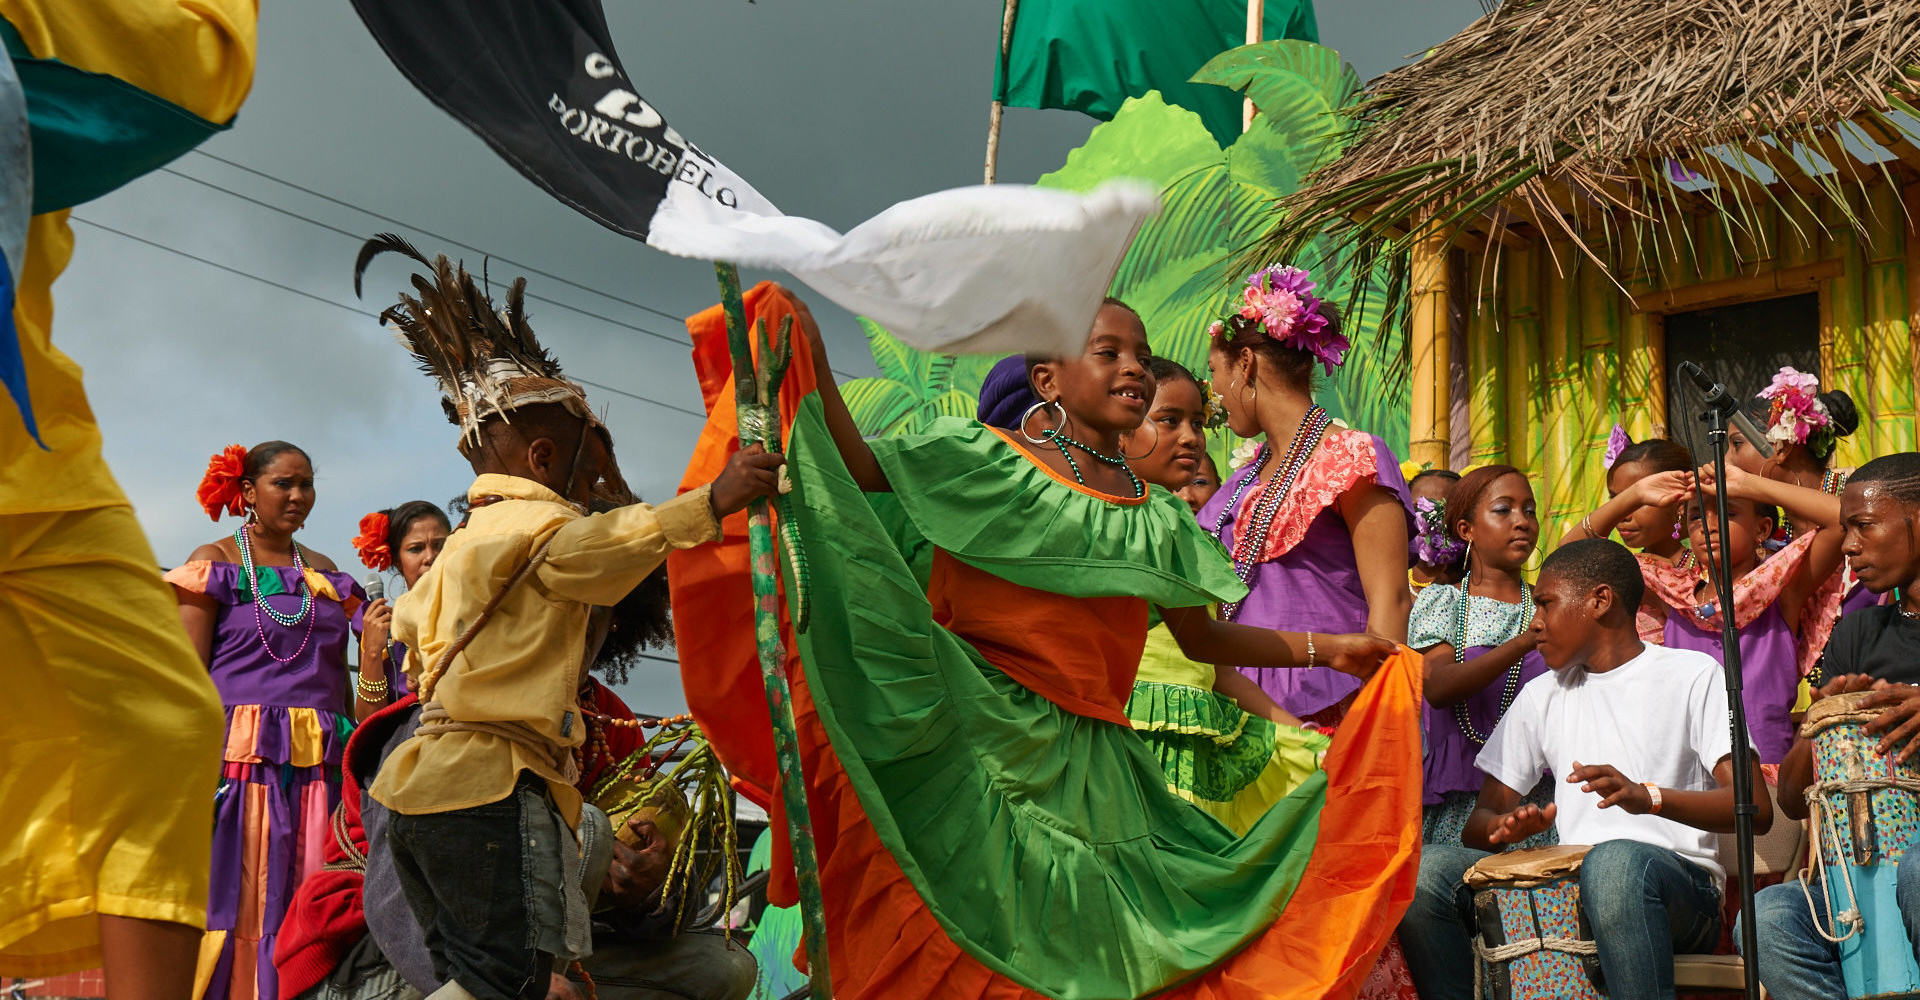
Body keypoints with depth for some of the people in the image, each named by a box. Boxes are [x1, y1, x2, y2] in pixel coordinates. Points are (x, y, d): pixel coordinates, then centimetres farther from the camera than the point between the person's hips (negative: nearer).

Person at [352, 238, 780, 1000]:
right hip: (491, 785, -10)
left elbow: (410, 622, 40)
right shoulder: (533, 526, -6)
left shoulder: (465, 543, 24)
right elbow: (597, 546, -27)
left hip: (426, 784, 10)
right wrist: (712, 502, -33)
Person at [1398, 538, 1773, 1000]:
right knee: (1426, 869, -20)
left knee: (1616, 861, -40)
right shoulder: (1541, 696, 21)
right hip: (1566, 890, 5)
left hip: (1679, 883, -5)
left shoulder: (1692, 675, 5)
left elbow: (1757, 810, -6)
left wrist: (1649, 797, -25)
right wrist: (1504, 826, -8)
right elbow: (1481, 820, 18)